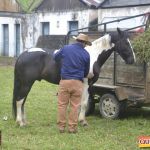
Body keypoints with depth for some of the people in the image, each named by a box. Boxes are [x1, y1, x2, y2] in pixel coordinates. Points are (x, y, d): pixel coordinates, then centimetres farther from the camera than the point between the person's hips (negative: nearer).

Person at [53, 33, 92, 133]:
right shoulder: (86, 54, 0)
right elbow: (86, 71, 10)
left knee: (62, 104, 8)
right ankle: (72, 127, 10)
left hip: (64, 81, 1)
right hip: (77, 82, -1)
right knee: (75, 106, 6)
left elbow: (56, 58, 18)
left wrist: (56, 52, 40)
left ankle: (61, 126, 12)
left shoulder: (65, 48, 0)